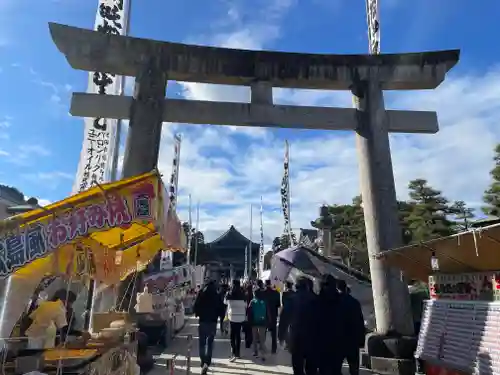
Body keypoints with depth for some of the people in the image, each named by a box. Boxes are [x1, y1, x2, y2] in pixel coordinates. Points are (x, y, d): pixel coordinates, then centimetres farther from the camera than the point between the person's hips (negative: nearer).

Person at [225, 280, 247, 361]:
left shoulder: (230, 294, -7)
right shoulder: (242, 295, -3)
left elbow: (225, 302, 12)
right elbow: (245, 305, 5)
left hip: (233, 317, -3)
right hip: (241, 317, 3)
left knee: (232, 335, 1)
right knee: (238, 335, 15)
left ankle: (234, 353, -11)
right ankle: (238, 353, 24)